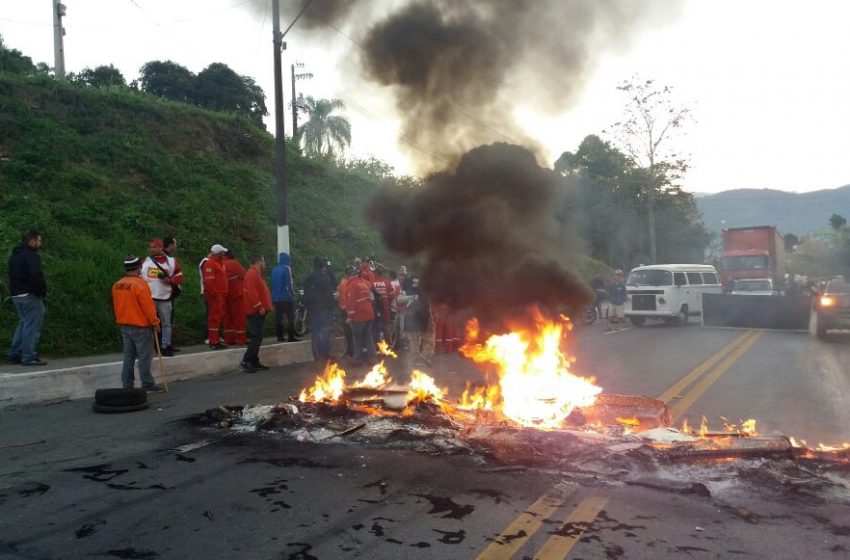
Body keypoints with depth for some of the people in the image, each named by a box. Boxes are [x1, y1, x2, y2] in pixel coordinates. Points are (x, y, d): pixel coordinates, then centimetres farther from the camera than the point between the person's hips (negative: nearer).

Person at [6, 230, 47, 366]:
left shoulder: (14, 255, 18)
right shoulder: (31, 255, -13)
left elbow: (12, 276, 20)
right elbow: (36, 276, -23)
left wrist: (14, 291, 18)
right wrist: (42, 292, -14)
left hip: (16, 295, 9)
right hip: (30, 295, -9)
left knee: (24, 323, 19)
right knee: (32, 325, -5)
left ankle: (14, 353, 19)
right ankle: (29, 357, -6)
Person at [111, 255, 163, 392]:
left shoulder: (117, 285, 5)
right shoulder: (140, 284, -18)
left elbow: (115, 306, 14)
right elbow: (148, 306, -18)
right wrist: (155, 323, -8)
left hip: (124, 326, 7)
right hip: (141, 326, -7)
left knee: (129, 356, 13)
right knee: (145, 357, -1)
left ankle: (127, 385, 17)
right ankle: (148, 385, 3)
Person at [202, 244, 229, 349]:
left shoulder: (217, 263, 20)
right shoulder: (210, 264, -13)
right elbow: (209, 281, -21)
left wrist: (223, 295, 18)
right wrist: (216, 294, -20)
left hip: (220, 296, 10)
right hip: (215, 296, -10)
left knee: (218, 317, 14)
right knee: (215, 318, -8)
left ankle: (216, 339, 21)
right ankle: (213, 342, -6)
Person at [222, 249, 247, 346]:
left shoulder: (221, 265, 4)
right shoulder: (234, 264, -12)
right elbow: (244, 275, -6)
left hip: (225, 295, 6)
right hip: (236, 294, -6)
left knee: (228, 317, 12)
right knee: (239, 316, -1)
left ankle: (229, 339, 12)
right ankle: (241, 339, -2)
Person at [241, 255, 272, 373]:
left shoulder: (256, 274, 20)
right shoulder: (252, 273, -13)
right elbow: (251, 292, -23)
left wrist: (263, 306, 20)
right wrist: (259, 307, -23)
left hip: (258, 310, 11)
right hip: (255, 311, -11)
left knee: (257, 337, 11)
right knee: (256, 336, -13)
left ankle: (254, 362, 15)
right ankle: (246, 362, -15)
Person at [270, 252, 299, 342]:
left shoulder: (274, 269, 11)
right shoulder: (287, 268, -9)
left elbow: (273, 284, 15)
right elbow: (289, 283, -14)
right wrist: (292, 294, -10)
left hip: (275, 298, 7)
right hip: (286, 297, -7)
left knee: (278, 318, 9)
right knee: (291, 317, -3)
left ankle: (280, 336, 10)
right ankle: (291, 336, -8)